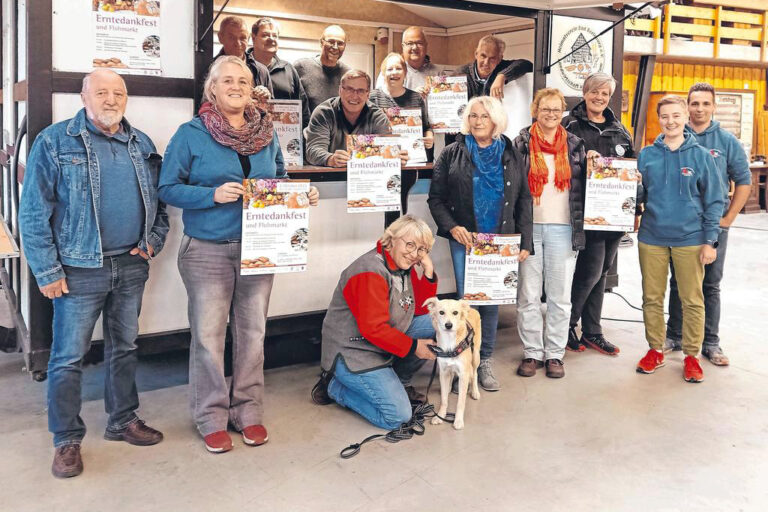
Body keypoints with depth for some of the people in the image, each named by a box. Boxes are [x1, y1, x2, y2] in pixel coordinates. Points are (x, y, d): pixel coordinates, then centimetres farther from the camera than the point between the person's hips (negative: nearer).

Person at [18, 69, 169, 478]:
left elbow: (158, 200, 18)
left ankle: (123, 421, 32)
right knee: (68, 357, 3)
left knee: (124, 348, 16)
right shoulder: (55, 142, -5)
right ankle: (67, 440, 17)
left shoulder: (142, 145, 9)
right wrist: (47, 271, -10)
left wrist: (154, 241, 2)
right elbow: (33, 213, -7)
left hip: (131, 267, 5)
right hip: (80, 271, -4)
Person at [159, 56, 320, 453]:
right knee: (208, 334, 1)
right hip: (207, 251, -3)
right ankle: (212, 416, 16)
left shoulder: (267, 133, 8)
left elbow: (280, 180, 19)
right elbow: (168, 188, -6)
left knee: (252, 331, 11)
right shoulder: (191, 134, -4)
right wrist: (213, 195, -19)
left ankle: (248, 410, 24)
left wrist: (302, 196, -1)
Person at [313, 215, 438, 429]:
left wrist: (428, 274, -6)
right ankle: (335, 386, 2)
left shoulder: (406, 267, 5)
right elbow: (374, 329, -26)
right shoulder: (371, 272, -23)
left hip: (384, 344, 9)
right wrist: (412, 346, -19)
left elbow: (420, 309, 8)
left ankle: (399, 381, 11)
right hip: (352, 352, -9)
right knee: (398, 416, -17)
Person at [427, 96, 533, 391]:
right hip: (464, 239, -2)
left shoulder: (510, 156, 10)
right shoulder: (452, 154, 5)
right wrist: (452, 227, -13)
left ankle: (485, 362, 18)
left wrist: (525, 242, 2)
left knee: (492, 300, 5)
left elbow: (524, 201, 9)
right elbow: (436, 198, 3)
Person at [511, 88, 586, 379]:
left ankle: (555, 354, 14)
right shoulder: (522, 144, 4)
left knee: (560, 295, 5)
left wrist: (580, 227, -3)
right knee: (528, 295, 3)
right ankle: (532, 352, 13)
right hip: (529, 227, -1)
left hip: (563, 228, 1)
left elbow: (582, 187, 12)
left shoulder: (575, 145, 9)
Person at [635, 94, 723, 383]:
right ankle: (655, 350, 25)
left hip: (690, 239, -2)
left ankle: (691, 355, 19)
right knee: (652, 298, 10)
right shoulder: (646, 155, 4)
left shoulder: (701, 156, -1)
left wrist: (710, 240, -5)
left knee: (692, 300, 5)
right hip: (651, 237, 2)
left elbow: (714, 201, 0)